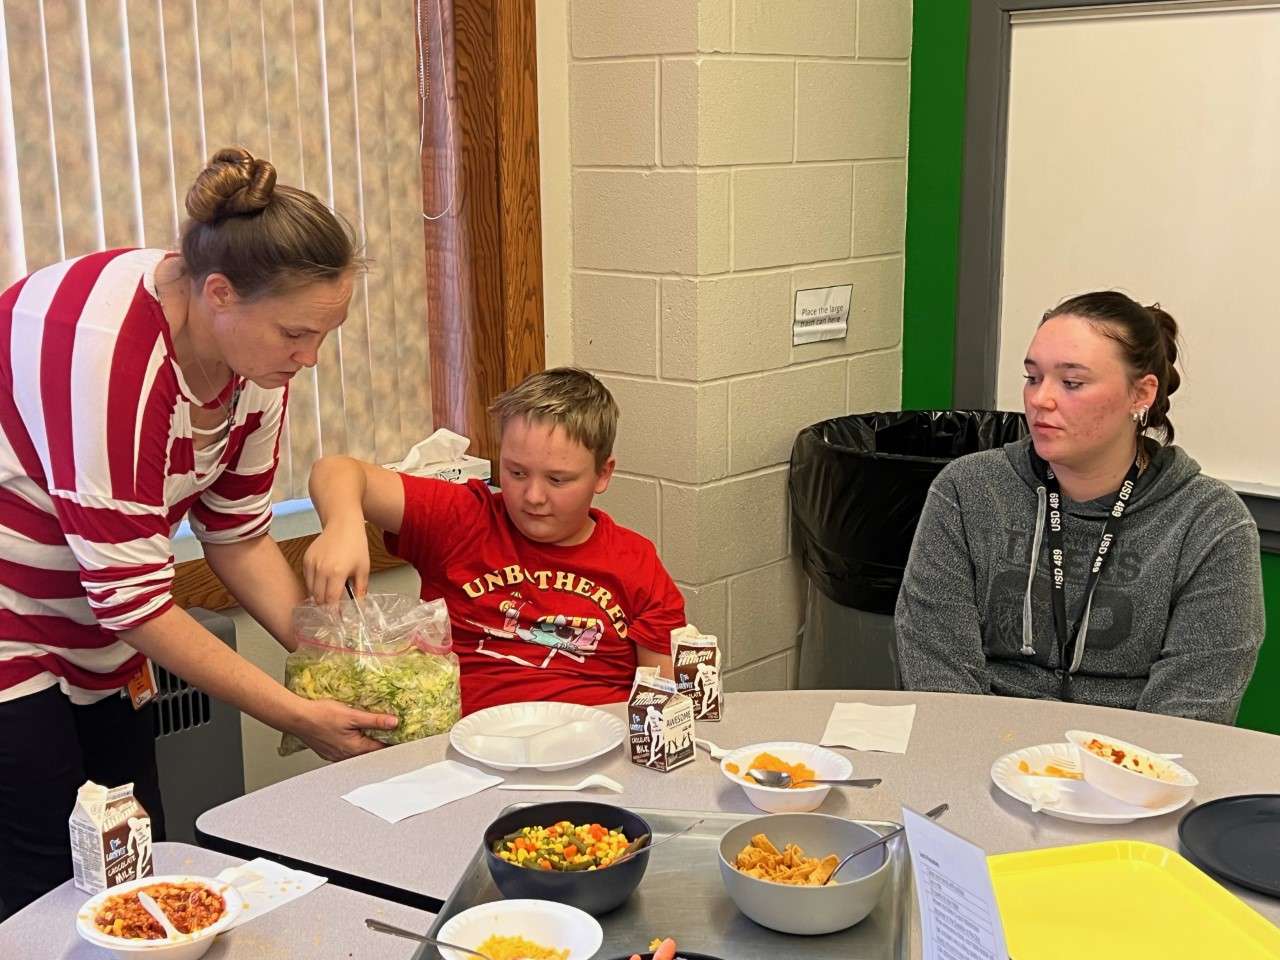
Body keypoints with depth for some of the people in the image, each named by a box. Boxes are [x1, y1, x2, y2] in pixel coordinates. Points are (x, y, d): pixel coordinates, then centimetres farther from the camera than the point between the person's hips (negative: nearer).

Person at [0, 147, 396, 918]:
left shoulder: (257, 349, -9)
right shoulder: (106, 347, -33)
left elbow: (238, 535, 2)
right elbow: (132, 596, -28)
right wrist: (296, 716, -23)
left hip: (97, 637, 7)